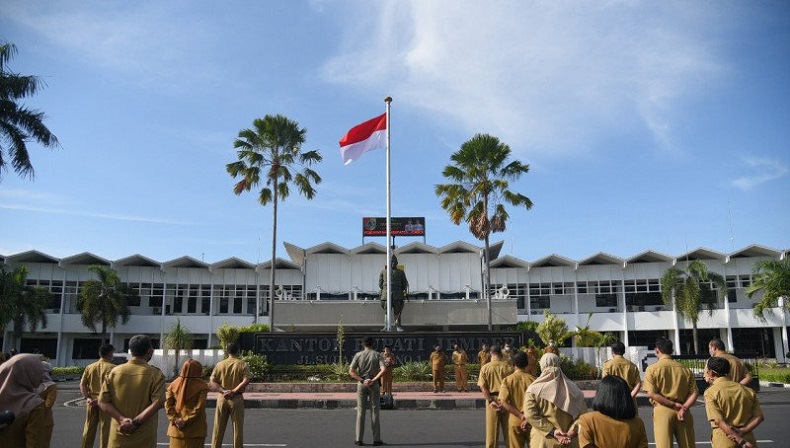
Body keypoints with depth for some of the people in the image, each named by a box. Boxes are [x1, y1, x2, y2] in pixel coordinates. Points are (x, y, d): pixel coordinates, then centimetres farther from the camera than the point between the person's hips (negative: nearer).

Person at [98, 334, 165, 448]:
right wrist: (135, 423, -16)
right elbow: (157, 403, -18)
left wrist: (122, 419, -10)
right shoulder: (155, 374, -7)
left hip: (118, 438, 3)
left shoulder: (115, 371, 2)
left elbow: (102, 402, -2)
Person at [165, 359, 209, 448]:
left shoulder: (174, 384, 2)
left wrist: (174, 419, -5)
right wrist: (186, 421, -12)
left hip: (177, 428, 3)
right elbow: (199, 406, -15)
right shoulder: (202, 386, -8)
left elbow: (168, 404, -2)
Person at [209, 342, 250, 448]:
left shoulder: (220, 364, 3)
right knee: (238, 428, 5)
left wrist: (223, 391, -13)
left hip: (222, 398, 2)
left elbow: (212, 382, -5)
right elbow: (245, 381, -16)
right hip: (237, 398, -2)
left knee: (218, 428, 10)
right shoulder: (243, 364, -4)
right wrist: (233, 392, -16)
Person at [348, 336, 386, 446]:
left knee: (360, 411, 5)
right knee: (374, 411, 5)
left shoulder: (358, 355, 2)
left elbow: (351, 372, -7)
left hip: (361, 384, 1)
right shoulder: (377, 354, 0)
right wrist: (373, 380, -14)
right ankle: (376, 439, 6)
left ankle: (359, 439, 6)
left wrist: (362, 380, -9)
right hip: (373, 384, -1)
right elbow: (383, 369, -15)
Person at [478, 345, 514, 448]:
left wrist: (491, 401, -12)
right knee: (508, 429, 12)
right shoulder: (508, 367, -2)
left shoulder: (485, 368, -2)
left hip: (492, 399, 0)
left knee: (492, 429, 8)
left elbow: (482, 387, -9)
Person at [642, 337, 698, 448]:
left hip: (662, 411, -3)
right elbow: (694, 393, 0)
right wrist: (683, 408, -11)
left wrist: (673, 405, -9)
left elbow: (651, 393, -12)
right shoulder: (685, 369, 7)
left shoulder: (652, 369, -3)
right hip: (682, 412, 3)